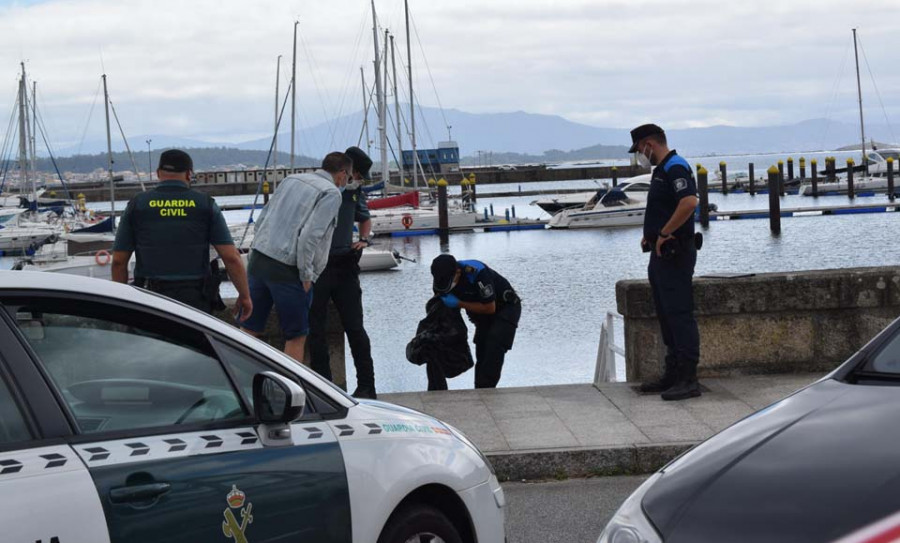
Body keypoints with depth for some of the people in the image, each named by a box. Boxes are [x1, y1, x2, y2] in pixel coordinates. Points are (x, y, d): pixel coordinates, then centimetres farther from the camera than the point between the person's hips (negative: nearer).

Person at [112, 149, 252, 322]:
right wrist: (244, 296, 6)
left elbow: (118, 261, 4)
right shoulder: (206, 205, 1)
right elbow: (231, 257, -4)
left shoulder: (136, 205, 3)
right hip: (195, 300, 0)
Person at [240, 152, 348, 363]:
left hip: (258, 259, 7)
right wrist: (306, 275, -8)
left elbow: (261, 221, 17)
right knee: (296, 337, 6)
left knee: (249, 330, 10)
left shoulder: (291, 179, 17)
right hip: (287, 270, -6)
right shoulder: (332, 193, -4)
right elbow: (310, 235, -16)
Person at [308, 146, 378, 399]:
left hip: (345, 266, 3)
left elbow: (365, 219, 30)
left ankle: (366, 386, 5)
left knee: (355, 327, 0)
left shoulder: (355, 193, 11)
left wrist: (363, 240, 10)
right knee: (316, 330, 3)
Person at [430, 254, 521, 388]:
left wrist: (459, 303, -29)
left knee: (494, 348, -23)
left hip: (506, 307, -7)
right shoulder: (443, 277, -16)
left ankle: (485, 389, -21)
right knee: (481, 354, 7)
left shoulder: (477, 273, -36)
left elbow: (490, 308, -29)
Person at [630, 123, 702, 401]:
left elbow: (689, 202, -30)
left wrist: (664, 234, -23)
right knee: (666, 315, 14)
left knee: (679, 314, -9)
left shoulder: (675, 167, -14)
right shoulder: (662, 170, 18)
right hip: (662, 254, 11)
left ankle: (688, 380, -8)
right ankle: (673, 373, 21)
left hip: (675, 253, -11)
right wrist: (651, 235, 14)